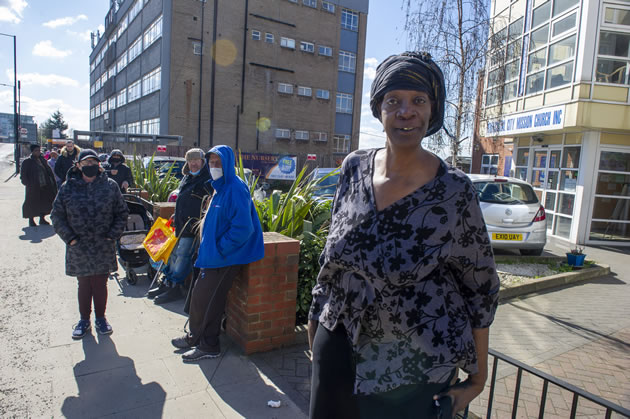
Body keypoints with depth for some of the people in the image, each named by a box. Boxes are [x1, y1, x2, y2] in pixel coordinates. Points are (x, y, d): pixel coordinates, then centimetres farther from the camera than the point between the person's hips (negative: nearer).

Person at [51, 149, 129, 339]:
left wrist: (112, 235, -4)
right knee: (84, 284, 10)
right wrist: (70, 238, -5)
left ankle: (100, 319, 27)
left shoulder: (110, 186, -1)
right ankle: (84, 320, 27)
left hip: (103, 247, 0)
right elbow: (57, 215, 5)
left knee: (100, 284, 9)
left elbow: (122, 212, 4)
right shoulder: (68, 187, 0)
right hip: (78, 247, 0)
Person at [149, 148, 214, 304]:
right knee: (175, 253, 15)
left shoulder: (207, 180, -13)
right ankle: (167, 283, 27)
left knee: (183, 255, -5)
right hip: (181, 224, 9)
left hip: (192, 226, -9)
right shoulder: (187, 178, 15)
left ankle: (174, 288, 5)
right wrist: (176, 215, 27)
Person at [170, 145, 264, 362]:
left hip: (225, 257, -9)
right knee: (200, 295, 18)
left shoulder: (236, 189, -20)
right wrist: (207, 246, 14)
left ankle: (208, 346, 18)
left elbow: (243, 228, -26)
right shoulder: (220, 187, 11)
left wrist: (219, 249, -19)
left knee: (205, 299, 0)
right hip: (214, 253, 9)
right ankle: (196, 337, 36)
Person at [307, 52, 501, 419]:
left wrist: (478, 378, -2)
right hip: (338, 344, 4)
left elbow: (482, 287, -6)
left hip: (414, 364, -3)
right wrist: (318, 315, 11)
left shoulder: (455, 191, -15)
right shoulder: (355, 168, -4)